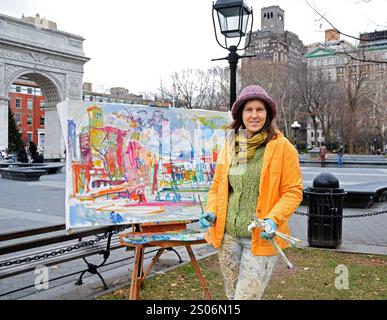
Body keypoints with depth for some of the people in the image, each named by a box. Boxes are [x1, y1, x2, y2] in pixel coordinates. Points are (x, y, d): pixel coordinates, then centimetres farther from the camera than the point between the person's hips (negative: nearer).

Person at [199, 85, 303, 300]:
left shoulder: (282, 146, -7)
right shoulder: (229, 146, 5)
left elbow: (293, 192, -6)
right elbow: (217, 186, 14)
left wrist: (273, 219, -20)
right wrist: (211, 211, -4)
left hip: (261, 238, -4)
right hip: (228, 235, 5)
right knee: (232, 295, 17)